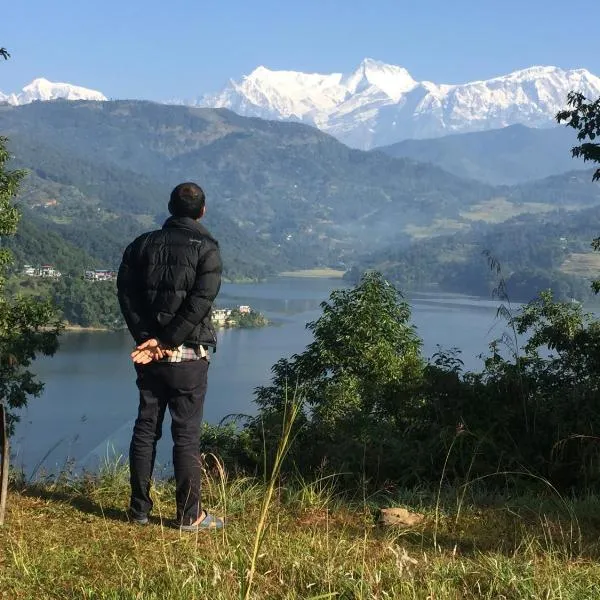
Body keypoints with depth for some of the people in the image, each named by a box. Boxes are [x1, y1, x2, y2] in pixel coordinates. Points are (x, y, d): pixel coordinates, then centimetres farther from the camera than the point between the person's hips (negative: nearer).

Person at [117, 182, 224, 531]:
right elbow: (199, 304, -16)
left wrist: (147, 339, -8)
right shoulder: (207, 249, -5)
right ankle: (189, 515, 5)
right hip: (188, 356, -4)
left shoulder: (143, 244, 8)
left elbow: (126, 292, -1)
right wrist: (166, 341, -12)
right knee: (187, 434, 0)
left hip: (148, 351, 4)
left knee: (146, 429, 12)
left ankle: (140, 509, 17)